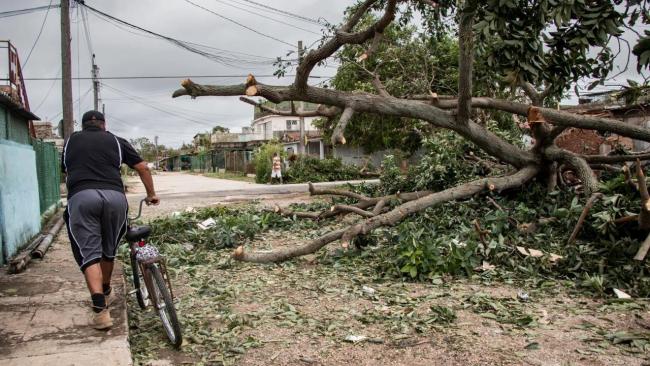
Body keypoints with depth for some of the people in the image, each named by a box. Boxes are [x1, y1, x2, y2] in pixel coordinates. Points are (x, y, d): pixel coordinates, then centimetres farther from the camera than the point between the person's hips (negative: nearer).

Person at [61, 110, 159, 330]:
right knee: (108, 250, 19)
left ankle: (100, 310, -15)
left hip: (81, 197, -1)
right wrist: (151, 194, 31)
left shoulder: (71, 141, 24)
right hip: (114, 196, 1)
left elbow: (66, 172, 33)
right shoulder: (116, 141, 20)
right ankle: (106, 293, 39)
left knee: (89, 254, -2)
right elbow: (142, 167, 19)